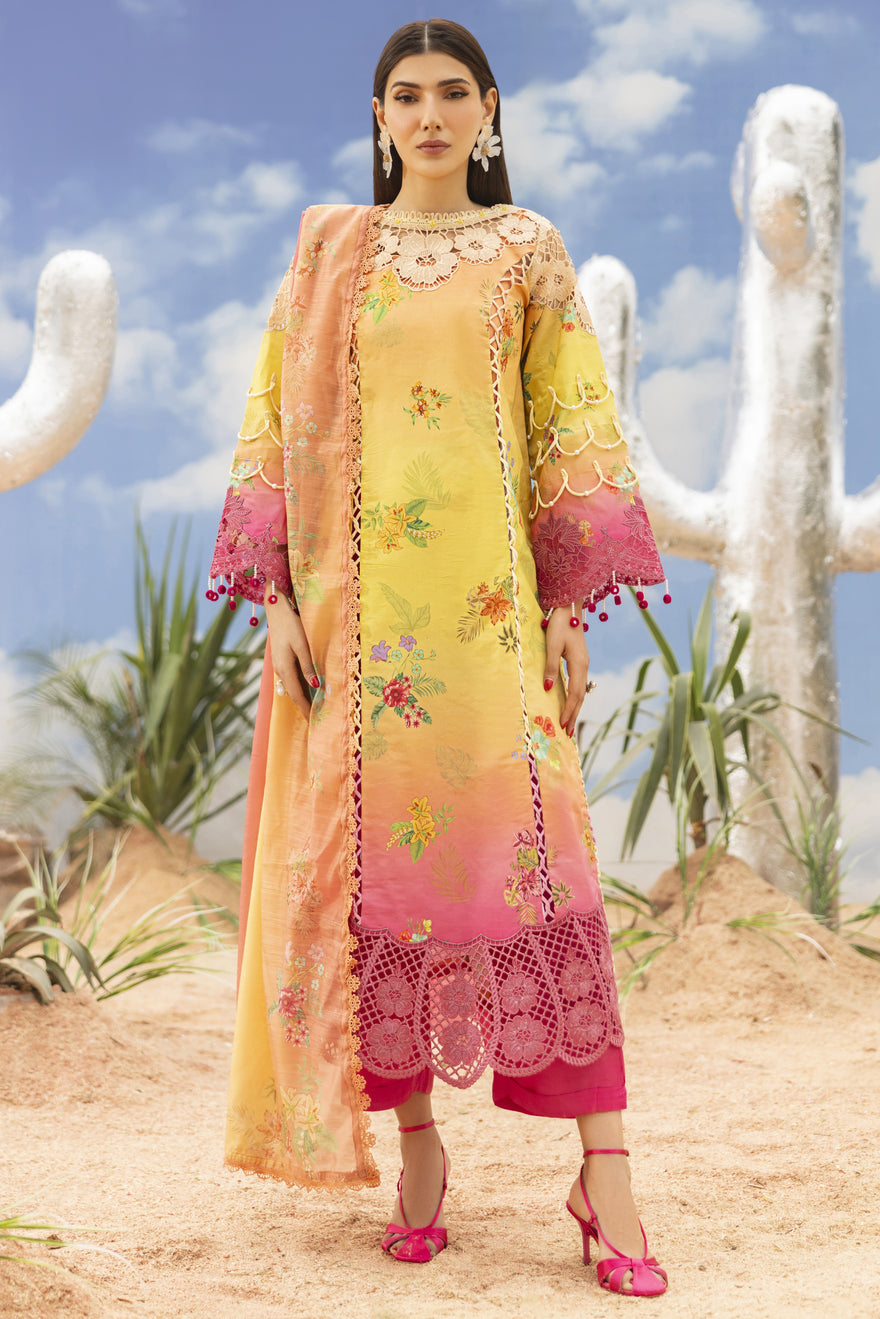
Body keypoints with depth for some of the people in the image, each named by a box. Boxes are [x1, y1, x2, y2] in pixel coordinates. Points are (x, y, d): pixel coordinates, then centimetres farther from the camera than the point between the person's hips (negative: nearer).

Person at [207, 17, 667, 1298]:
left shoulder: (528, 250, 9)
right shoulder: (327, 250, 12)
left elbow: (574, 425, 5)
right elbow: (275, 423, 9)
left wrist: (569, 604, -4)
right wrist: (277, 597, -1)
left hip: (487, 599, -2)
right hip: (355, 601, 2)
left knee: (529, 855, -9)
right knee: (372, 858, 1)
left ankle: (604, 1170, -4)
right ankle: (417, 1144, 14)